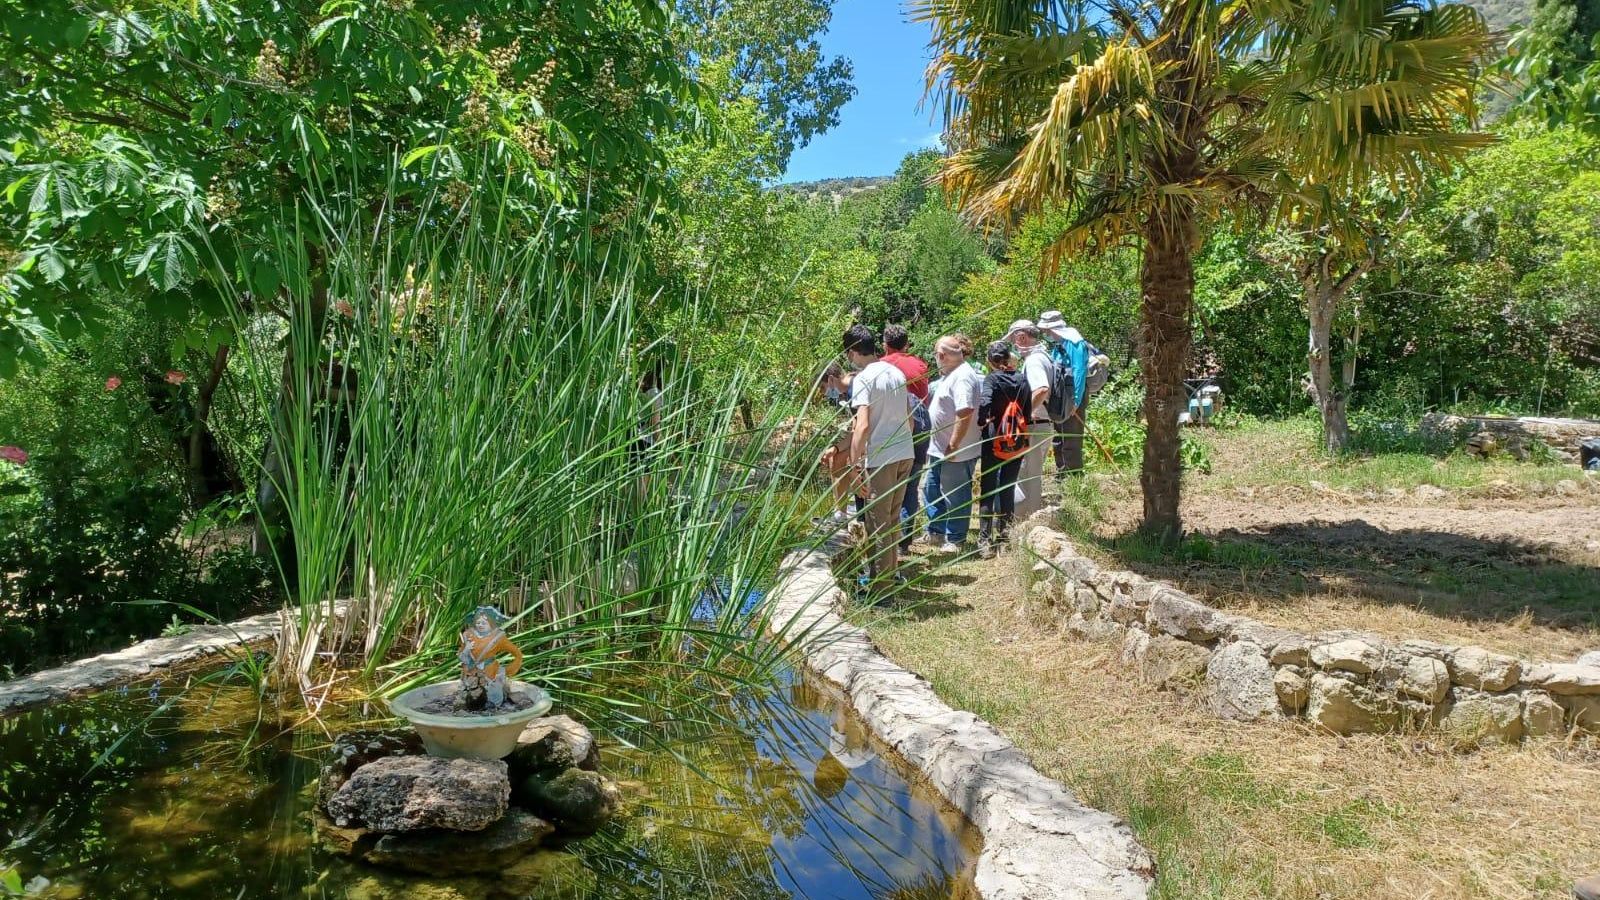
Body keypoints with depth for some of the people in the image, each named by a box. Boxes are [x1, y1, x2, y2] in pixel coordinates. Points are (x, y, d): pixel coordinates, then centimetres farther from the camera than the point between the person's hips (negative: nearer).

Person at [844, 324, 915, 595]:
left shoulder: (864, 378, -13)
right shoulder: (896, 372, 10)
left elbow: (862, 426, -22)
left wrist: (855, 466, -19)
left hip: (880, 459, -7)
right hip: (905, 454, 7)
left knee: (878, 523, 3)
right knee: (893, 518, 20)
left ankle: (880, 585, 9)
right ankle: (891, 571, 33)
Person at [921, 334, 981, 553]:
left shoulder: (962, 377, -20)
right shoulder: (948, 375, 13)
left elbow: (965, 413, -28)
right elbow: (930, 401, 23)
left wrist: (953, 446, -26)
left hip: (956, 452, -11)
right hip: (939, 449, 11)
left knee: (956, 496, 2)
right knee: (932, 490, 20)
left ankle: (956, 541, 13)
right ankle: (936, 531, 35)